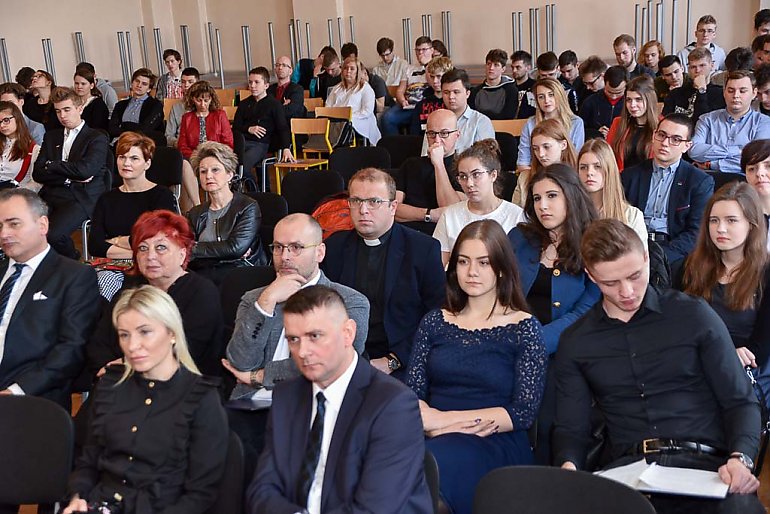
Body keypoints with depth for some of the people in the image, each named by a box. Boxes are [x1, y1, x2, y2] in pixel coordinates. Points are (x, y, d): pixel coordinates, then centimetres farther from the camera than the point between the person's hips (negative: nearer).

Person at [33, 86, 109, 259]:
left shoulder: (97, 138, 4)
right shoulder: (51, 136, 22)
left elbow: (85, 169, -13)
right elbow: (38, 174, 12)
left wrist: (51, 166, 1)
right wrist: (70, 177, -4)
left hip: (81, 197, -5)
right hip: (51, 195, 5)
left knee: (52, 234, -31)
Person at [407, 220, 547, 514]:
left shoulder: (524, 328, 5)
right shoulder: (434, 323, 16)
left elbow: (523, 413, -2)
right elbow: (413, 395, 9)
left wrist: (445, 418, -8)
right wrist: (428, 420, -14)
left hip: (496, 445, -2)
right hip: (433, 438, 3)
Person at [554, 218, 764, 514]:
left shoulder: (693, 315, 7)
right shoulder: (575, 342, 13)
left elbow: (740, 402, 8)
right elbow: (571, 427, 13)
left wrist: (740, 459, -11)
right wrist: (568, 465, -10)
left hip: (703, 462, -1)